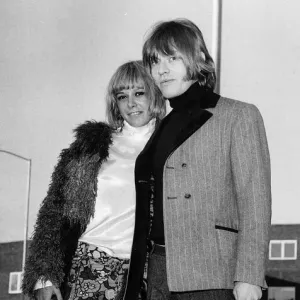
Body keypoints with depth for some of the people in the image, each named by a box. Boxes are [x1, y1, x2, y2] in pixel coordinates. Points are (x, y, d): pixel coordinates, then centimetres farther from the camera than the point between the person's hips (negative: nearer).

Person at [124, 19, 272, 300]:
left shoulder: (239, 115, 2)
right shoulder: (162, 126, 18)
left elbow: (254, 201, -7)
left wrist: (248, 276, -17)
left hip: (210, 276, -5)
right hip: (159, 271, 5)